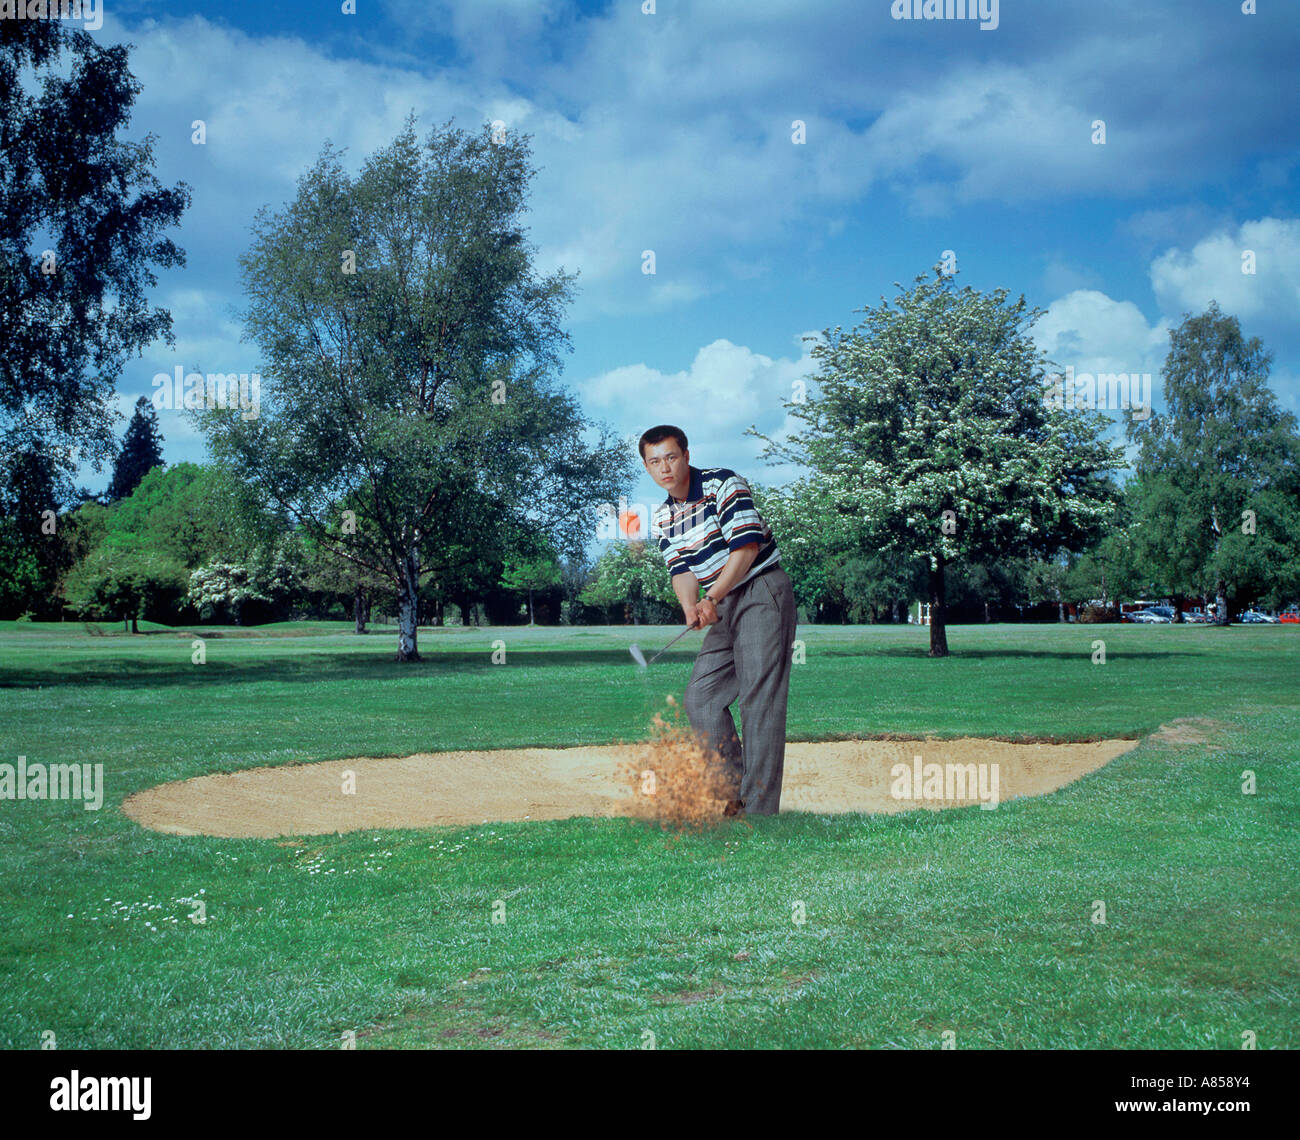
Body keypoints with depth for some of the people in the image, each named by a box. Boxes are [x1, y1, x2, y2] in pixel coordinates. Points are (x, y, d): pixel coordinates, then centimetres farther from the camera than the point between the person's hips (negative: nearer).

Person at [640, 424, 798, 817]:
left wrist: (711, 598, -22)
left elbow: (746, 546, -16)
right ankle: (733, 795, 11)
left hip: (763, 590, -8)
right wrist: (691, 607, -17)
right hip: (723, 607, 8)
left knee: (759, 700, -14)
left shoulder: (722, 483, -9)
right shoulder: (662, 516, 11)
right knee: (700, 699, 4)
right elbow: (681, 568, 5)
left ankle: (759, 808, -15)